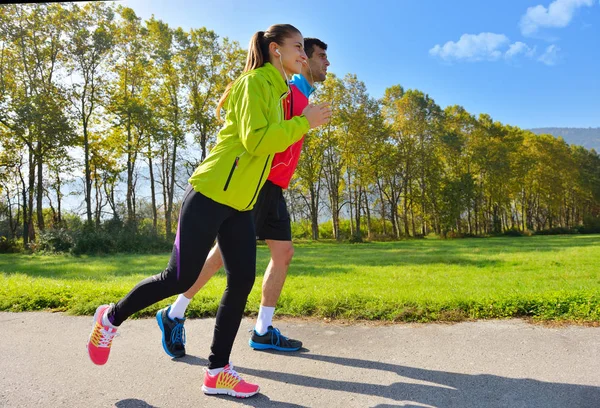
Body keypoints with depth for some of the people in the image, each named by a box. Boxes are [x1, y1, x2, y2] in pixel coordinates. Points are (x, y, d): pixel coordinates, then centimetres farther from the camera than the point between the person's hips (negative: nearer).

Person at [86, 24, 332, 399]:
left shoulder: (275, 90, 17)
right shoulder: (255, 82, -11)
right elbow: (255, 142, -22)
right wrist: (303, 123, -16)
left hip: (239, 204, 9)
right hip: (210, 196, -9)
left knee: (242, 281, 1)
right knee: (180, 279, -2)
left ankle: (218, 371, 11)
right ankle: (111, 317, 25)